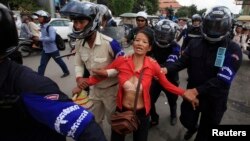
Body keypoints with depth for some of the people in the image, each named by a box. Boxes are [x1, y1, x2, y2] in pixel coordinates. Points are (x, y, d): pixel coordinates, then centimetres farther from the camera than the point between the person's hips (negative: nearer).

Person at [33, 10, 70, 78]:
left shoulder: (50, 28, -21)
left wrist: (39, 39, -31)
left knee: (59, 61, 14)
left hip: (53, 49, -7)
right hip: (45, 50, 7)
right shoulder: (42, 27, 3)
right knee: (42, 65, 4)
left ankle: (66, 72, 36)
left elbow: (52, 38, -34)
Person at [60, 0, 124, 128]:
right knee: (93, 121, 24)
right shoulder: (79, 44, -8)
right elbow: (79, 64, 4)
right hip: (94, 88, 6)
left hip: (111, 89, -5)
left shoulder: (109, 42, -27)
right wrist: (79, 78, -14)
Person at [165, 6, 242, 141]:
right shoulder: (195, 43, -4)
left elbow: (223, 79, -23)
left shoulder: (233, 50, -16)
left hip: (214, 99, -2)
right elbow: (182, 62, -7)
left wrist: (197, 90, -32)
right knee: (186, 120, 21)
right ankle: (193, 127, 57)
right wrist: (167, 69, -27)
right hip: (192, 92, 3)